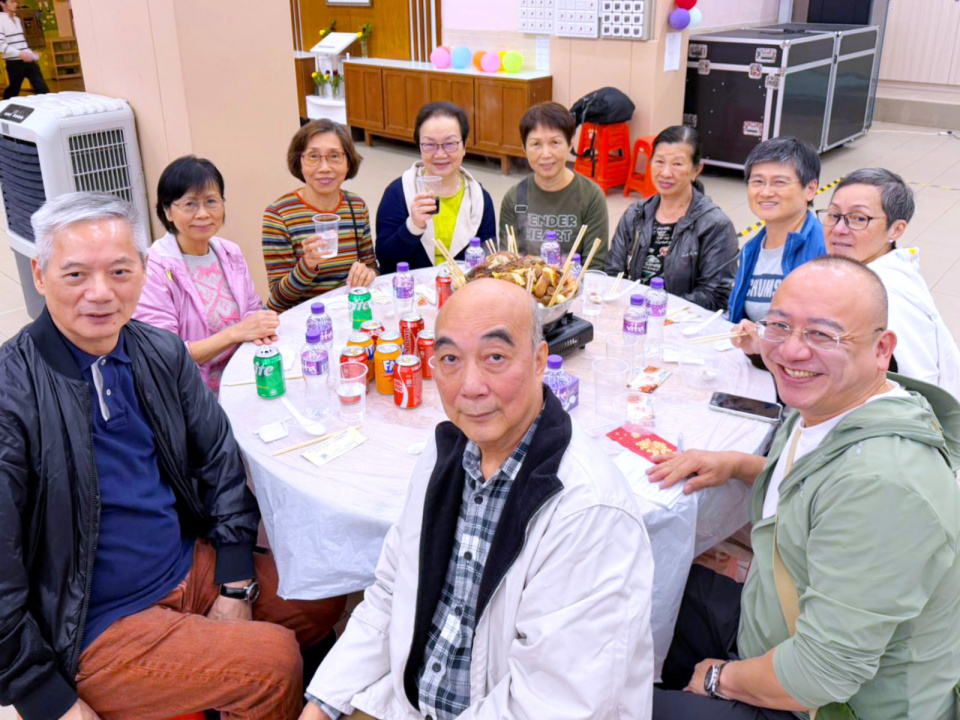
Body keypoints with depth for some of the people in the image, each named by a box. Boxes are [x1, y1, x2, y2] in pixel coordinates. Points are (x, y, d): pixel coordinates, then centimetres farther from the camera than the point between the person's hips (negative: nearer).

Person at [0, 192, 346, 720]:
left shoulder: (163, 354, -1)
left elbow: (219, 461, 7)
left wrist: (235, 586, 1)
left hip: (191, 567, 7)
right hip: (91, 632, -6)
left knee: (323, 603, 6)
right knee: (272, 660, -19)